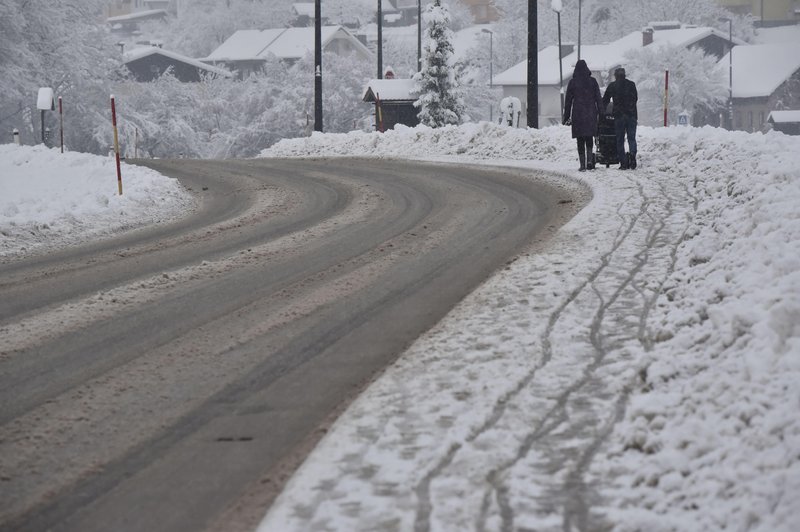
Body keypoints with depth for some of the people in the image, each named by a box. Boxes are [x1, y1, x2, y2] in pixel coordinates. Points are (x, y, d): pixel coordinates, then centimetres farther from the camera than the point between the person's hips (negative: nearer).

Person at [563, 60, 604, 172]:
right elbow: (598, 98, 1)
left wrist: (566, 117, 8)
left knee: (580, 141, 3)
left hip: (578, 114, -1)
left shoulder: (573, 82, -1)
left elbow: (568, 100, 3)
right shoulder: (592, 81, 1)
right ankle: (589, 160, -4)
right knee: (589, 138, 13)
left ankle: (582, 165, 0)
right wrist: (600, 113, 5)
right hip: (590, 113, 1)